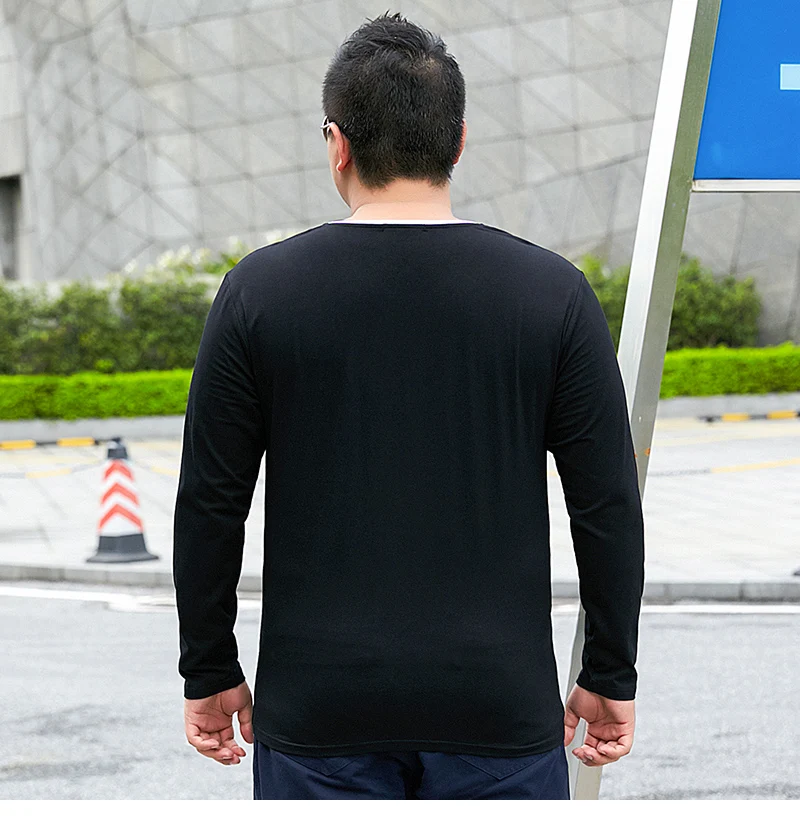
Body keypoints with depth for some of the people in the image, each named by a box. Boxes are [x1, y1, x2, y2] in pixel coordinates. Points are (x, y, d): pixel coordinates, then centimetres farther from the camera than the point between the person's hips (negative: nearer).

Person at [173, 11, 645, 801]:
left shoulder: (259, 291, -3)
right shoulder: (552, 293, -3)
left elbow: (210, 506, 0)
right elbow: (608, 506, -1)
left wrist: (210, 674, 11)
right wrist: (610, 676, 10)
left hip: (317, 710, 0)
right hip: (500, 705, 0)